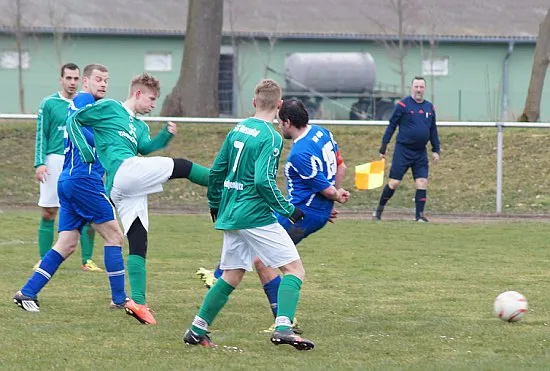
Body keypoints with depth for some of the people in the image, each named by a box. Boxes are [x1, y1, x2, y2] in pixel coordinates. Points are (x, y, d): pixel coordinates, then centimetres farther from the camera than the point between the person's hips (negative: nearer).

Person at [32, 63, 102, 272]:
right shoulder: (49, 104, 2)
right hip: (55, 161, -2)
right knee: (48, 213, 0)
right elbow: (41, 136, 2)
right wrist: (39, 163, -8)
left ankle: (87, 260, 3)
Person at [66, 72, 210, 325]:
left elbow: (145, 147, 9)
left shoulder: (140, 127, 29)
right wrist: (86, 151, -4)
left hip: (124, 191, 9)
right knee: (180, 166, -11)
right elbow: (74, 120, 7)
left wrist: (166, 135, -7)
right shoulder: (109, 108, 9)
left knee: (138, 243, 1)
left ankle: (137, 302, -4)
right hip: (124, 170, -8)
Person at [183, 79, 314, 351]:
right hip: (256, 216, -8)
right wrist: (289, 211, -11)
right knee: (294, 269, -4)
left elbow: (216, 171, 15)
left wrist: (215, 205, 28)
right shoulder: (270, 137, -13)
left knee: (231, 276, 18)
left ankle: (197, 330, 17)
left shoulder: (238, 130, 10)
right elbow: (264, 181, -21)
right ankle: (283, 328, -20)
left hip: (230, 215, 8)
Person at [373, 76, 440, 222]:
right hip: (403, 150, -4)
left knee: (422, 182, -5)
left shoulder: (429, 107, 9)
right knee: (394, 182, -3)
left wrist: (436, 150, 13)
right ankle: (379, 210, 14)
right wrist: (384, 145, -6)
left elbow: (433, 130, 17)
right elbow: (391, 125, -3)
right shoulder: (403, 105, -6)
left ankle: (420, 215, 2)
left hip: (421, 152, 4)